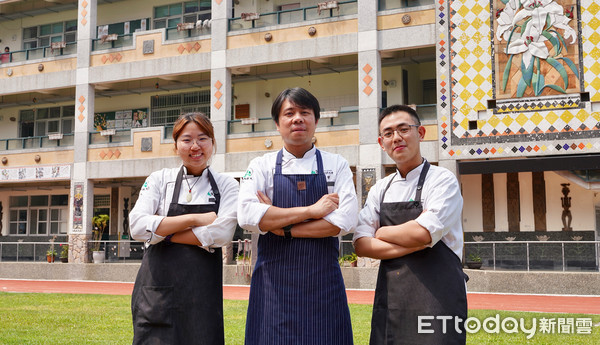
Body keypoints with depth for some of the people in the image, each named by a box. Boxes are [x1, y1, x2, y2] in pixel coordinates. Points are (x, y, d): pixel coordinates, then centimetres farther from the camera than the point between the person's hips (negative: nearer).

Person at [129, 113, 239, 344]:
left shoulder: (227, 186, 5)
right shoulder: (159, 179, 6)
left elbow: (221, 234, -11)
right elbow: (137, 226, -8)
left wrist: (162, 232, -9)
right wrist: (194, 219, -11)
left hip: (202, 291, 0)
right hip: (158, 289, 0)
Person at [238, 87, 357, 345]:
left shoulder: (336, 165, 6)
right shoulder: (261, 166, 5)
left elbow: (346, 220, -8)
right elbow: (247, 216, -12)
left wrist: (283, 227, -11)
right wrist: (311, 210, -14)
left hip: (322, 282, 0)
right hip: (274, 282, 0)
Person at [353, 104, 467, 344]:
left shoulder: (442, 180, -6)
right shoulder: (380, 190, 10)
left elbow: (423, 233, -20)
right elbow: (361, 245, 1)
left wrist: (382, 232, -3)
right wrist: (411, 243, -12)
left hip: (436, 297, -5)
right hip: (389, 296, 5)